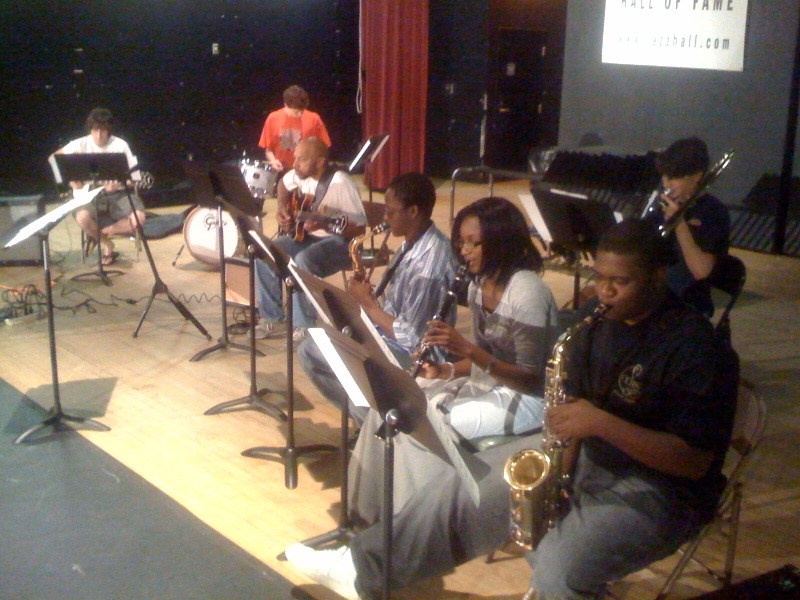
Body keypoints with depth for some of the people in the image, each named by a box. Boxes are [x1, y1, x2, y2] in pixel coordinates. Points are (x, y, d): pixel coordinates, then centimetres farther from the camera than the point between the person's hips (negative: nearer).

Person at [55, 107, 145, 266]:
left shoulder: (120, 145, -6)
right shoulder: (81, 144, -2)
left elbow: (132, 177, -4)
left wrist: (117, 185, -25)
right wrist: (71, 180, -2)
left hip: (117, 193, 0)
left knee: (138, 218, -28)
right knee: (83, 218, -34)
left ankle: (97, 233, 0)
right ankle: (107, 244, 1)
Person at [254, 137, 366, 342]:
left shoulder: (340, 183, -23)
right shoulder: (300, 175, -1)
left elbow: (359, 227, -24)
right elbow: (283, 184, 25)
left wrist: (324, 224, -35)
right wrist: (282, 208, 7)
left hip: (339, 242, -8)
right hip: (305, 236, 8)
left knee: (303, 260, -36)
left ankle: (304, 325, -20)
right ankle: (271, 317, 3)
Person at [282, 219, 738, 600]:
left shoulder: (694, 348, -21)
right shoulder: (600, 321, 1)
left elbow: (696, 460, -24)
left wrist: (602, 423, -32)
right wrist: (564, 441, -11)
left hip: (658, 484, -7)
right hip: (586, 453, 7)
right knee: (467, 483, 1)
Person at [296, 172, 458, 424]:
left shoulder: (428, 264, -27)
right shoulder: (413, 242, 1)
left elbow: (410, 338, -25)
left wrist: (368, 304, -15)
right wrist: (368, 298, -5)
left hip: (412, 356, -10)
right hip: (385, 337, 10)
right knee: (307, 351, 9)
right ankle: (362, 412, 7)